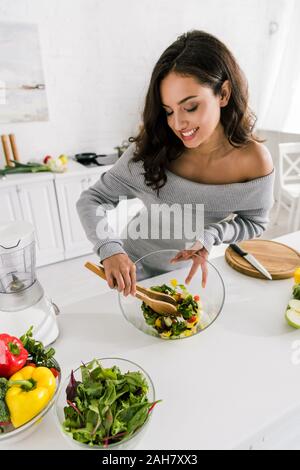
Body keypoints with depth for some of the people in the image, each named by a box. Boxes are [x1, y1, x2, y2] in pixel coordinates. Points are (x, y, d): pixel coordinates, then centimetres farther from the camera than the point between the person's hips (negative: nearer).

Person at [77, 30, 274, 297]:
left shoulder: (254, 161, -21)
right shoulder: (153, 148, -22)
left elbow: (255, 222, -6)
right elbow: (91, 200, -19)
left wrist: (209, 236, -25)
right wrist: (110, 250, -38)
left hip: (186, 270, 1)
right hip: (132, 269, 0)